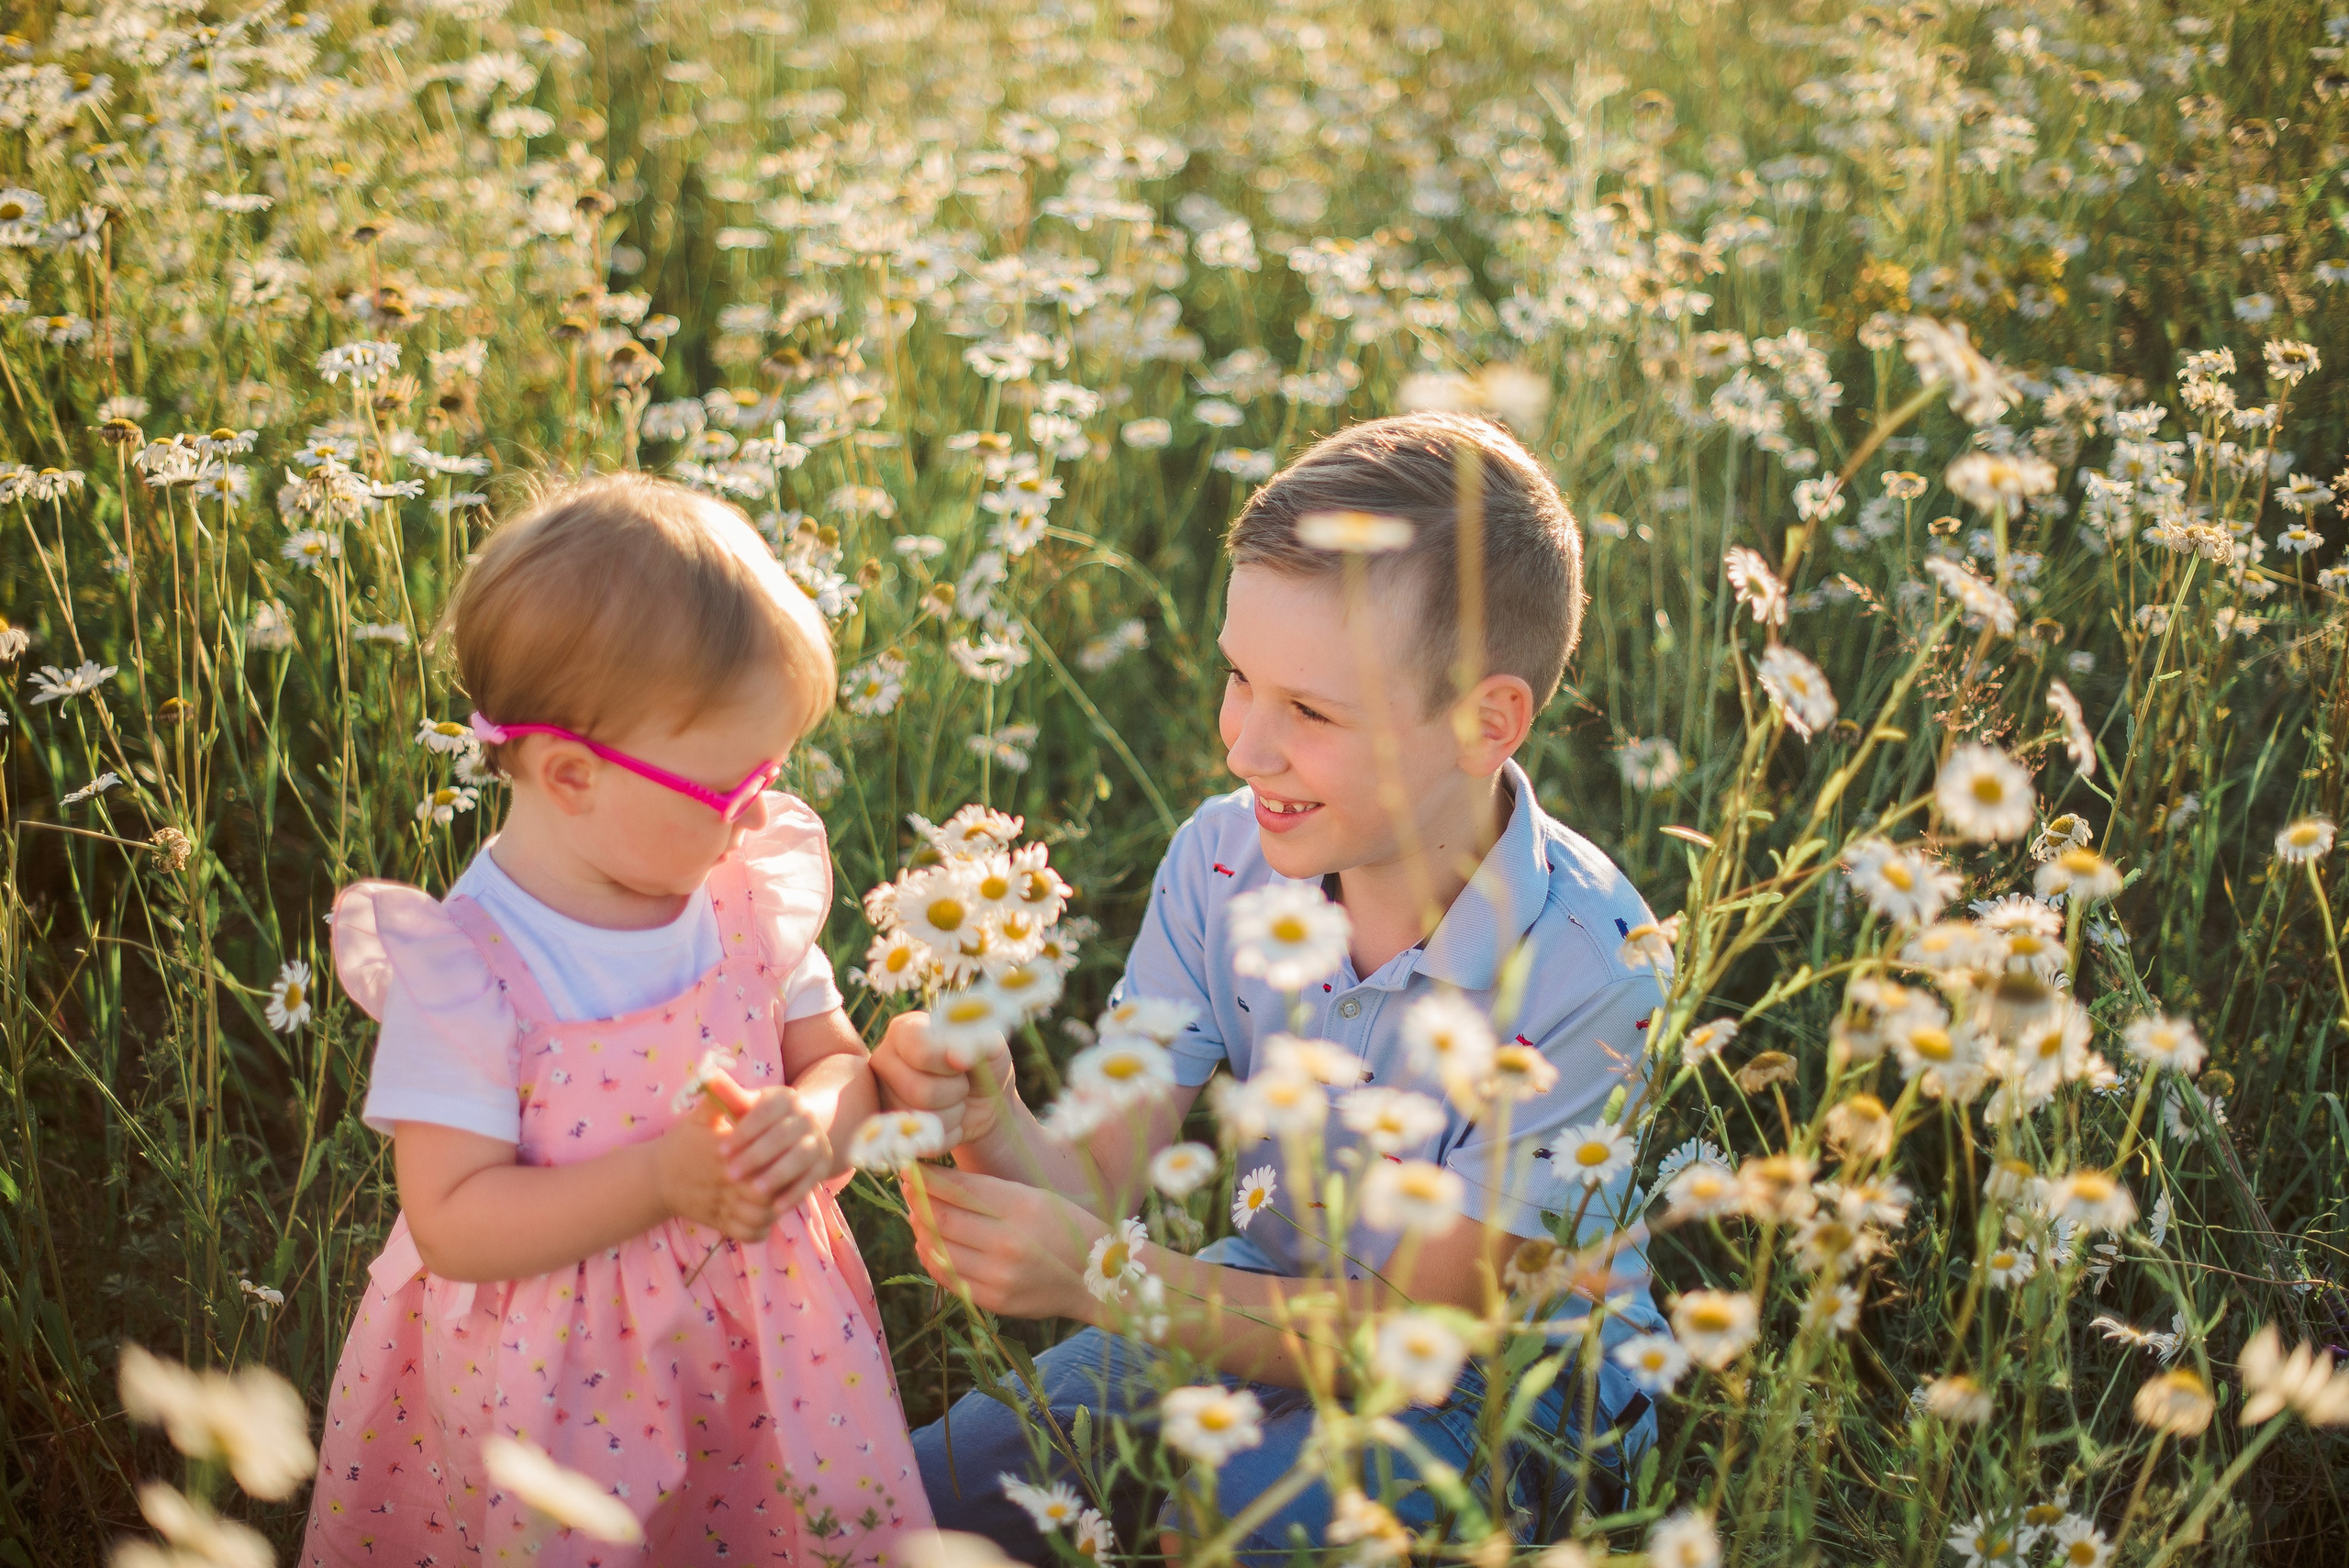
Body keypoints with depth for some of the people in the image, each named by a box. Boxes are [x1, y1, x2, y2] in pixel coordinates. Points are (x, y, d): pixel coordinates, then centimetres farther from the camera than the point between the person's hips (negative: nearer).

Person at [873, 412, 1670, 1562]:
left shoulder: (1585, 971, -26)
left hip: (1499, 1380, -4)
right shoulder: (1223, 860, -11)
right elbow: (1102, 1184, -11)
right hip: (1263, 1303, 5)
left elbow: (1414, 1326, -22)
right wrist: (992, 1123, -35)